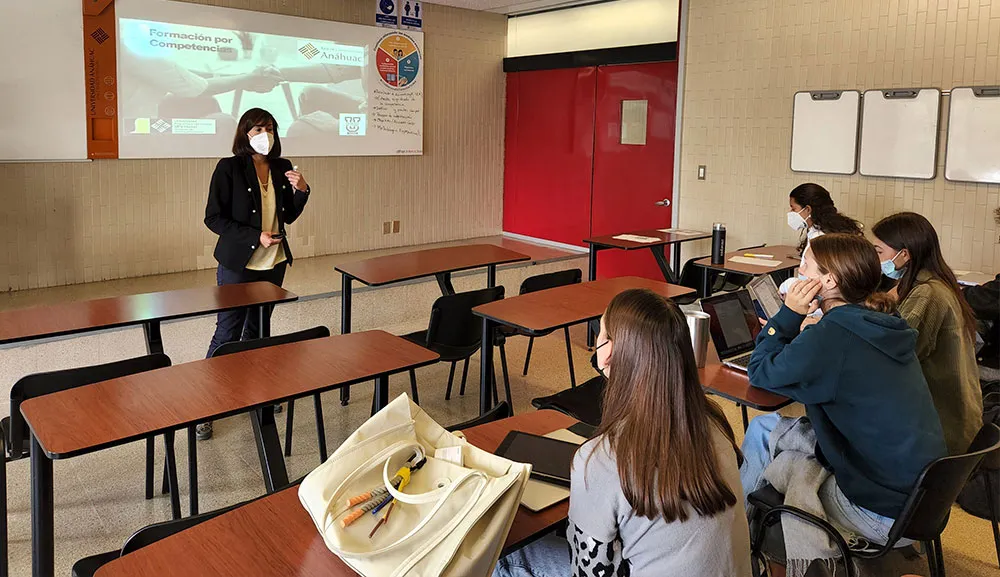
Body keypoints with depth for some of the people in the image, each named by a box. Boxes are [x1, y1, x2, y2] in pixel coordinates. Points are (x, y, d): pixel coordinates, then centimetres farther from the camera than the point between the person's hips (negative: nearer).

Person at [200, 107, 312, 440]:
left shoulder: (282, 168, 4)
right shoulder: (229, 168, -11)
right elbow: (213, 218, -12)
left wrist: (301, 190, -6)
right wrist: (255, 236, -21)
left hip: (274, 263, 5)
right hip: (238, 264, -5)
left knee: (258, 329, 16)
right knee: (228, 332, -3)